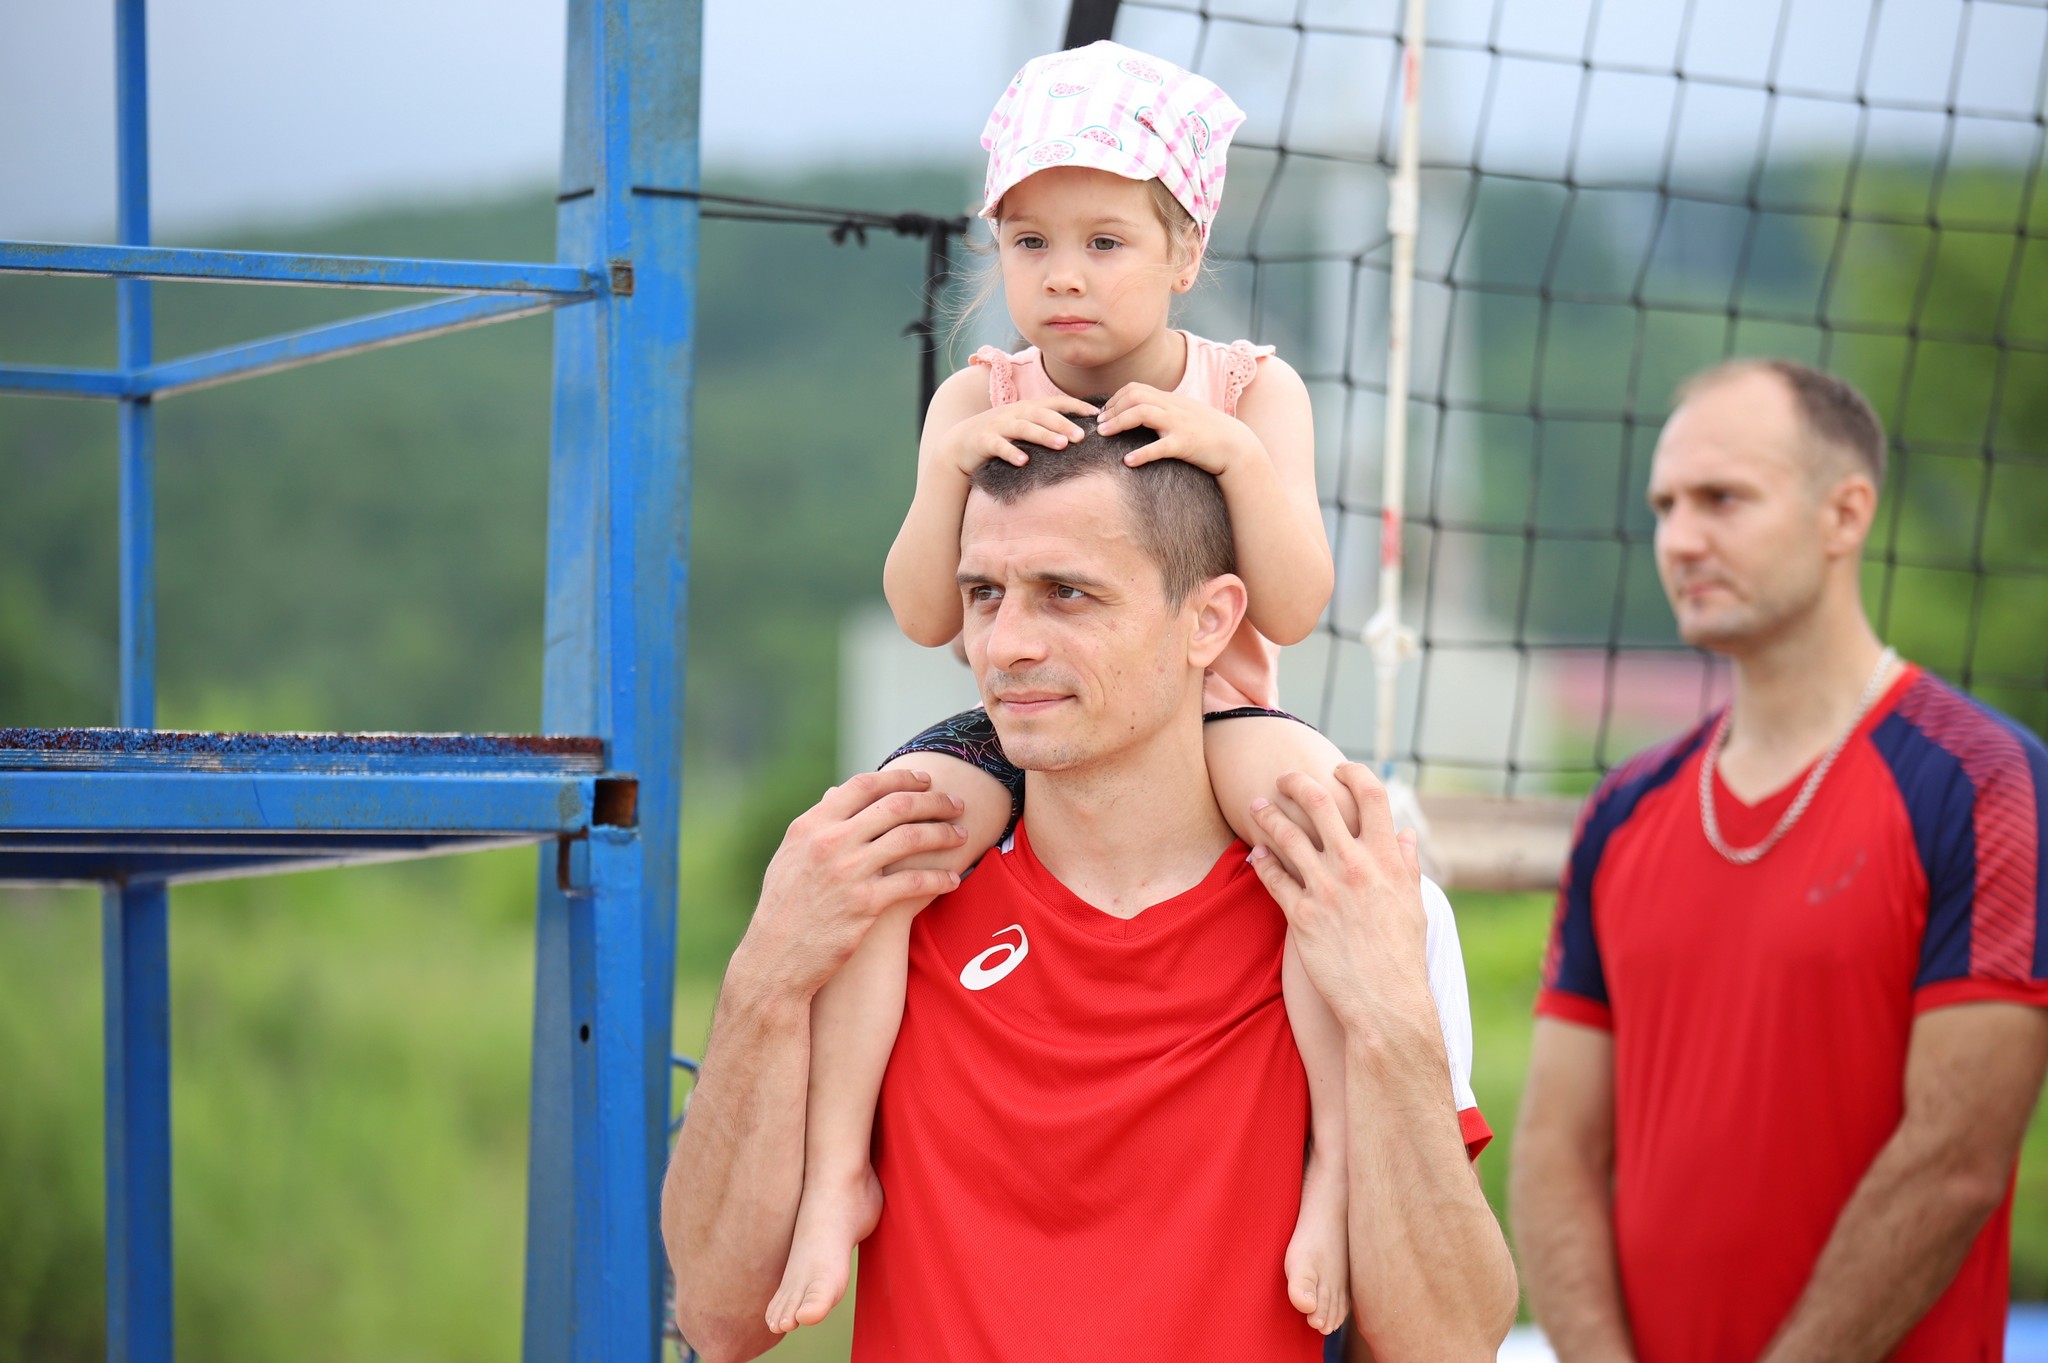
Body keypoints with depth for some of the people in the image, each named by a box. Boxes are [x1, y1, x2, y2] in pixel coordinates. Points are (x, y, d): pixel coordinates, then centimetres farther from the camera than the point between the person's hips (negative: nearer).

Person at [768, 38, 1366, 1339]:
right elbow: (926, 617, -5)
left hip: (1210, 719, -2)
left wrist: (1236, 450, -24)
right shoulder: (976, 401, 2)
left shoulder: (1253, 390, -1)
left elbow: (1292, 609, -10)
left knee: (1328, 809, -35)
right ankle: (837, 1169, -19)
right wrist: (953, 461, -21)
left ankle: (1342, 1162, -30)